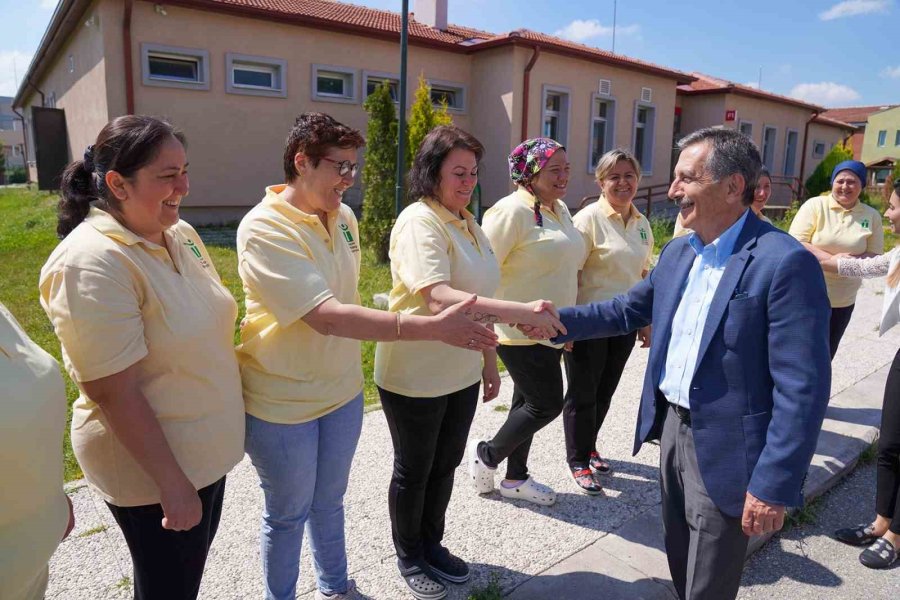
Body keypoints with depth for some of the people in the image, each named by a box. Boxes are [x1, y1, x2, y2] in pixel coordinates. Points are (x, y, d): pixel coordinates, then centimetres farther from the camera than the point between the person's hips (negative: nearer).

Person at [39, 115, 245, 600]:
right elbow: (115, 393, -24)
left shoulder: (180, 234, -1)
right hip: (150, 462, -7)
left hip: (207, 448, 7)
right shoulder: (92, 261, -25)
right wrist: (171, 484, -20)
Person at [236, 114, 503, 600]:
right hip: (283, 403, -6)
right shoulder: (264, 228, -24)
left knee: (329, 502, 24)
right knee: (288, 514, 15)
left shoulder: (343, 218, -1)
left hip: (341, 392, 6)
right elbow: (327, 317, -34)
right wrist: (434, 328, -38)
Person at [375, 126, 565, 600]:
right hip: (414, 378, -7)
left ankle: (432, 545, 43)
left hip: (462, 375, 7)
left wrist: (489, 361, 15)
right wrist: (522, 312, -41)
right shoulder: (419, 222, -19)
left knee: (444, 466, 21)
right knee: (414, 472, 13)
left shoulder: (469, 225, 7)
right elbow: (438, 298, -34)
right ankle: (409, 557, 36)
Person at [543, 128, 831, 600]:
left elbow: (802, 388, -22)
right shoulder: (677, 252, 5)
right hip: (671, 427, 7)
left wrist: (774, 487, -21)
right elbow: (629, 309, 15)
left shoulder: (785, 263, -21)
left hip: (723, 449, -7)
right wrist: (557, 320, 3)